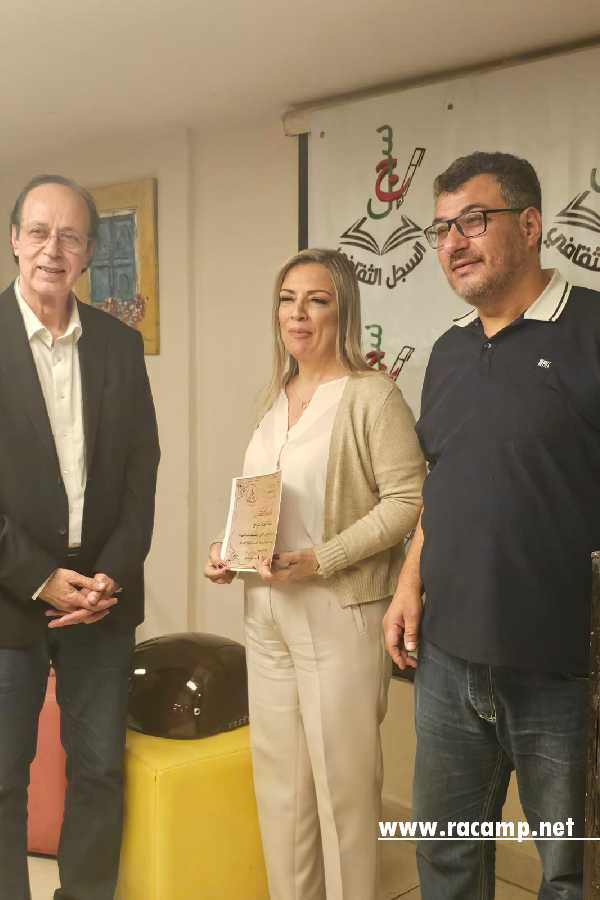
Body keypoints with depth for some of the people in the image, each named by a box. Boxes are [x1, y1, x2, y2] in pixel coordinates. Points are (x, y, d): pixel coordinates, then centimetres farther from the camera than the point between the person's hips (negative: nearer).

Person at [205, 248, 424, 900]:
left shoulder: (372, 396, -10)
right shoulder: (277, 400, 12)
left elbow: (408, 500, -15)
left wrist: (322, 560, -21)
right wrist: (227, 551, 4)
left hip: (339, 613, -6)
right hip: (266, 613, 7)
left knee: (343, 781, 5)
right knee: (279, 778, 15)